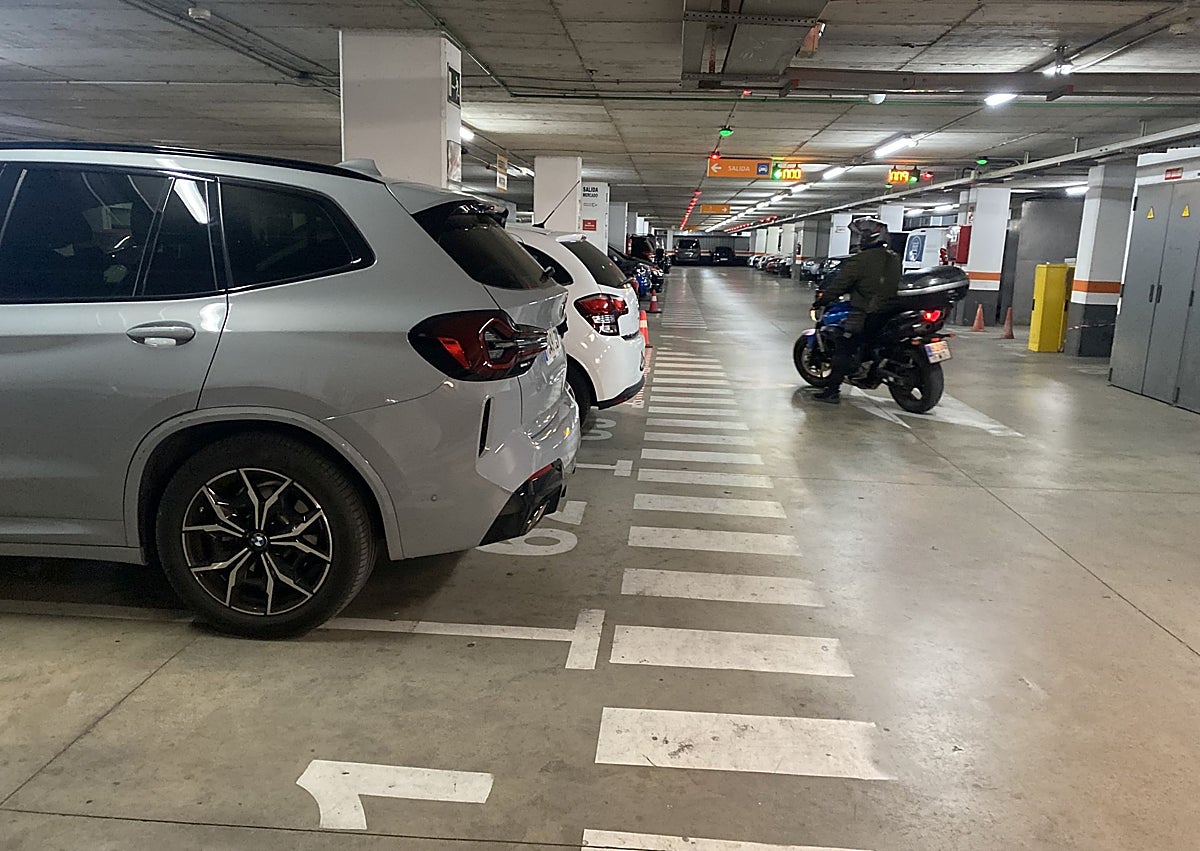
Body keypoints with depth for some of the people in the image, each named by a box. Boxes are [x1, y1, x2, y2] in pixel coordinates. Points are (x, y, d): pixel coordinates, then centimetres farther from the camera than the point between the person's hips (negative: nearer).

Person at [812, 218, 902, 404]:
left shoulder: (860, 260, -12)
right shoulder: (895, 259, 10)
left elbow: (840, 283, -9)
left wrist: (822, 300, 3)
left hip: (866, 315, -7)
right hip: (890, 311, 7)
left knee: (843, 348, -3)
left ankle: (832, 391, -8)